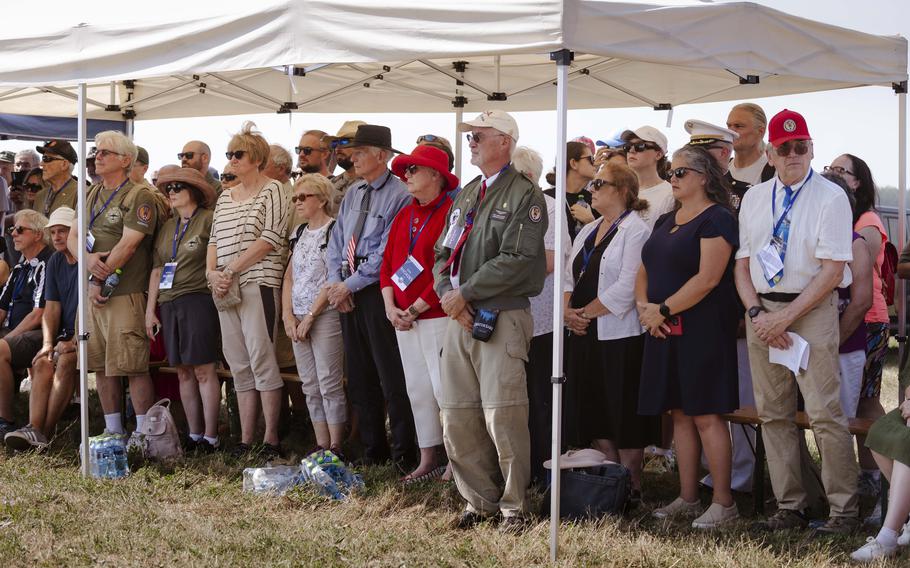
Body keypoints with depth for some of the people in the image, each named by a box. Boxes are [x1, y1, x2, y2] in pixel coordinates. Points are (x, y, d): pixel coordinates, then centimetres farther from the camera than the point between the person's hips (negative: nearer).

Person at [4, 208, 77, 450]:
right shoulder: (55, 262, 12)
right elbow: (51, 308, 10)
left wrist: (75, 341, -22)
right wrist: (48, 344, -5)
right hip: (67, 335, 6)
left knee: (65, 360, -31)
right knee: (42, 363, -21)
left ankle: (46, 432, -34)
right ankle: (34, 429, -35)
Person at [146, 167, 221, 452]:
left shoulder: (209, 220, -3)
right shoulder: (167, 227, 18)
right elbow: (156, 269, 18)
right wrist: (150, 309, 14)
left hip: (198, 299, -7)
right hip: (169, 304, 7)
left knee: (203, 370, -8)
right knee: (183, 372, 8)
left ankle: (210, 436, -5)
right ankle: (194, 434, 13)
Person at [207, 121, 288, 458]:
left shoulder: (272, 191, -2)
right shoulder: (225, 197, 20)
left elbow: (269, 240, -12)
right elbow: (214, 240, 18)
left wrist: (230, 271, -14)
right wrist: (211, 272, -2)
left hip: (259, 284, -7)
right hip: (226, 290, 7)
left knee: (261, 360, -9)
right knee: (239, 366, 7)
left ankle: (271, 439, -5)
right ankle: (245, 439, 10)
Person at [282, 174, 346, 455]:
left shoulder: (335, 230, -8)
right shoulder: (299, 232, 15)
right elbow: (289, 276, 15)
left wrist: (310, 316, -14)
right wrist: (288, 315, 2)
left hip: (326, 315, -7)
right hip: (298, 320, 7)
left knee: (329, 384, -7)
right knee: (310, 386, 8)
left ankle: (336, 447, -2)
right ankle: (321, 445, 13)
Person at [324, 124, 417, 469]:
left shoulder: (399, 196, -10)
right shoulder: (352, 195, 15)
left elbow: (387, 253, -15)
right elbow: (337, 242, 16)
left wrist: (350, 284, -12)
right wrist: (335, 282, 0)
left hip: (379, 291, -8)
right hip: (348, 294, 8)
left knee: (391, 376, -5)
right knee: (360, 376, 11)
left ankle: (403, 453, 2)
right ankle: (372, 450, 20)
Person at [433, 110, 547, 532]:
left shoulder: (524, 195, -5)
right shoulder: (465, 196, 19)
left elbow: (518, 260, -15)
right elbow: (443, 253, 18)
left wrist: (464, 294, -14)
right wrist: (448, 295, -3)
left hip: (502, 318, -7)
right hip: (460, 318, 7)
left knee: (502, 417, -10)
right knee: (457, 419, 6)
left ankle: (515, 505, 2)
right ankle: (479, 500, 17)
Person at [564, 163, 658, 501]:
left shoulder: (635, 231, -8)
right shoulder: (588, 231, 18)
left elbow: (627, 287, -17)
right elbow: (570, 276, 15)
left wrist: (586, 312, -13)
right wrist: (568, 310, -4)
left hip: (620, 337, -8)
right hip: (584, 335, 8)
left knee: (625, 415, -2)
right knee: (596, 415, 10)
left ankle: (631, 486, 6)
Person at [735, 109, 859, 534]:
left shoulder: (830, 197, -5)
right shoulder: (753, 199, 12)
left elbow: (832, 270, -11)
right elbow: (742, 263, 12)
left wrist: (786, 317, -14)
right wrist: (757, 313, -4)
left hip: (811, 309, -5)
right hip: (762, 311, 6)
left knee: (824, 412, -10)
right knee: (773, 414, 7)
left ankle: (843, 509, -1)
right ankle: (789, 507, 15)